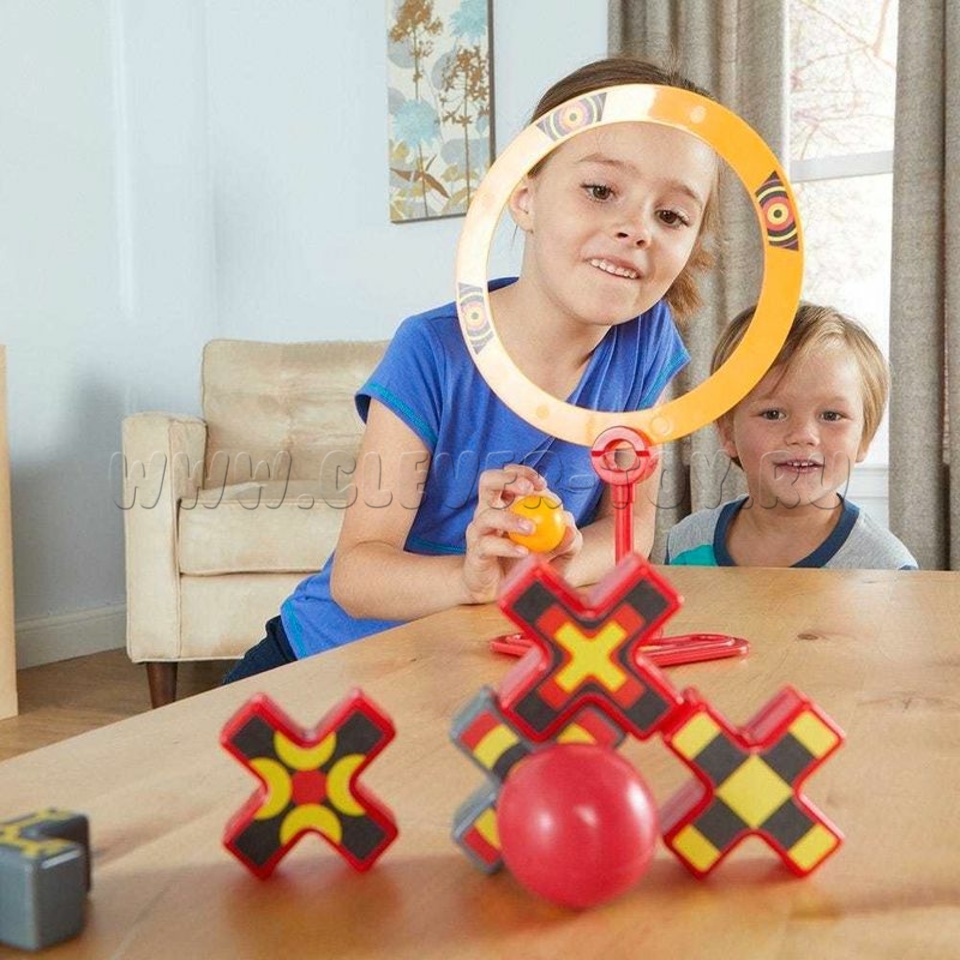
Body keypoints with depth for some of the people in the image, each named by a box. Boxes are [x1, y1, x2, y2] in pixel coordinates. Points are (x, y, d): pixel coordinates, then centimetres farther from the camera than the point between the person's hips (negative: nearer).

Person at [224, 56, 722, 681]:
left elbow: (633, 522, -7)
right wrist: (472, 576, -42)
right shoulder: (433, 355, -23)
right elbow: (354, 573, -22)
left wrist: (554, 564, -28)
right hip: (342, 659, -4)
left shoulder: (647, 339, -12)